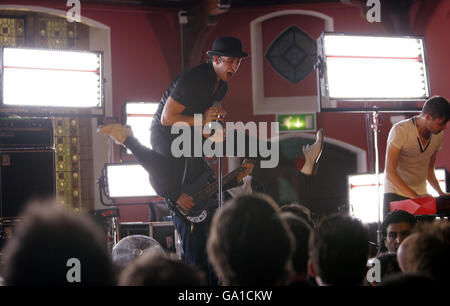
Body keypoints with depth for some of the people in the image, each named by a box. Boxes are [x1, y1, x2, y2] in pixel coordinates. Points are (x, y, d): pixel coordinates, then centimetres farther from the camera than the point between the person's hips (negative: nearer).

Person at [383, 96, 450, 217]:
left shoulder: (439, 136, 3)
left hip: (421, 194, 5)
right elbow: (390, 172, -21)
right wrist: (415, 197, -30)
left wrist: (440, 192, -5)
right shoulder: (400, 131, -17)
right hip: (396, 193, -5)